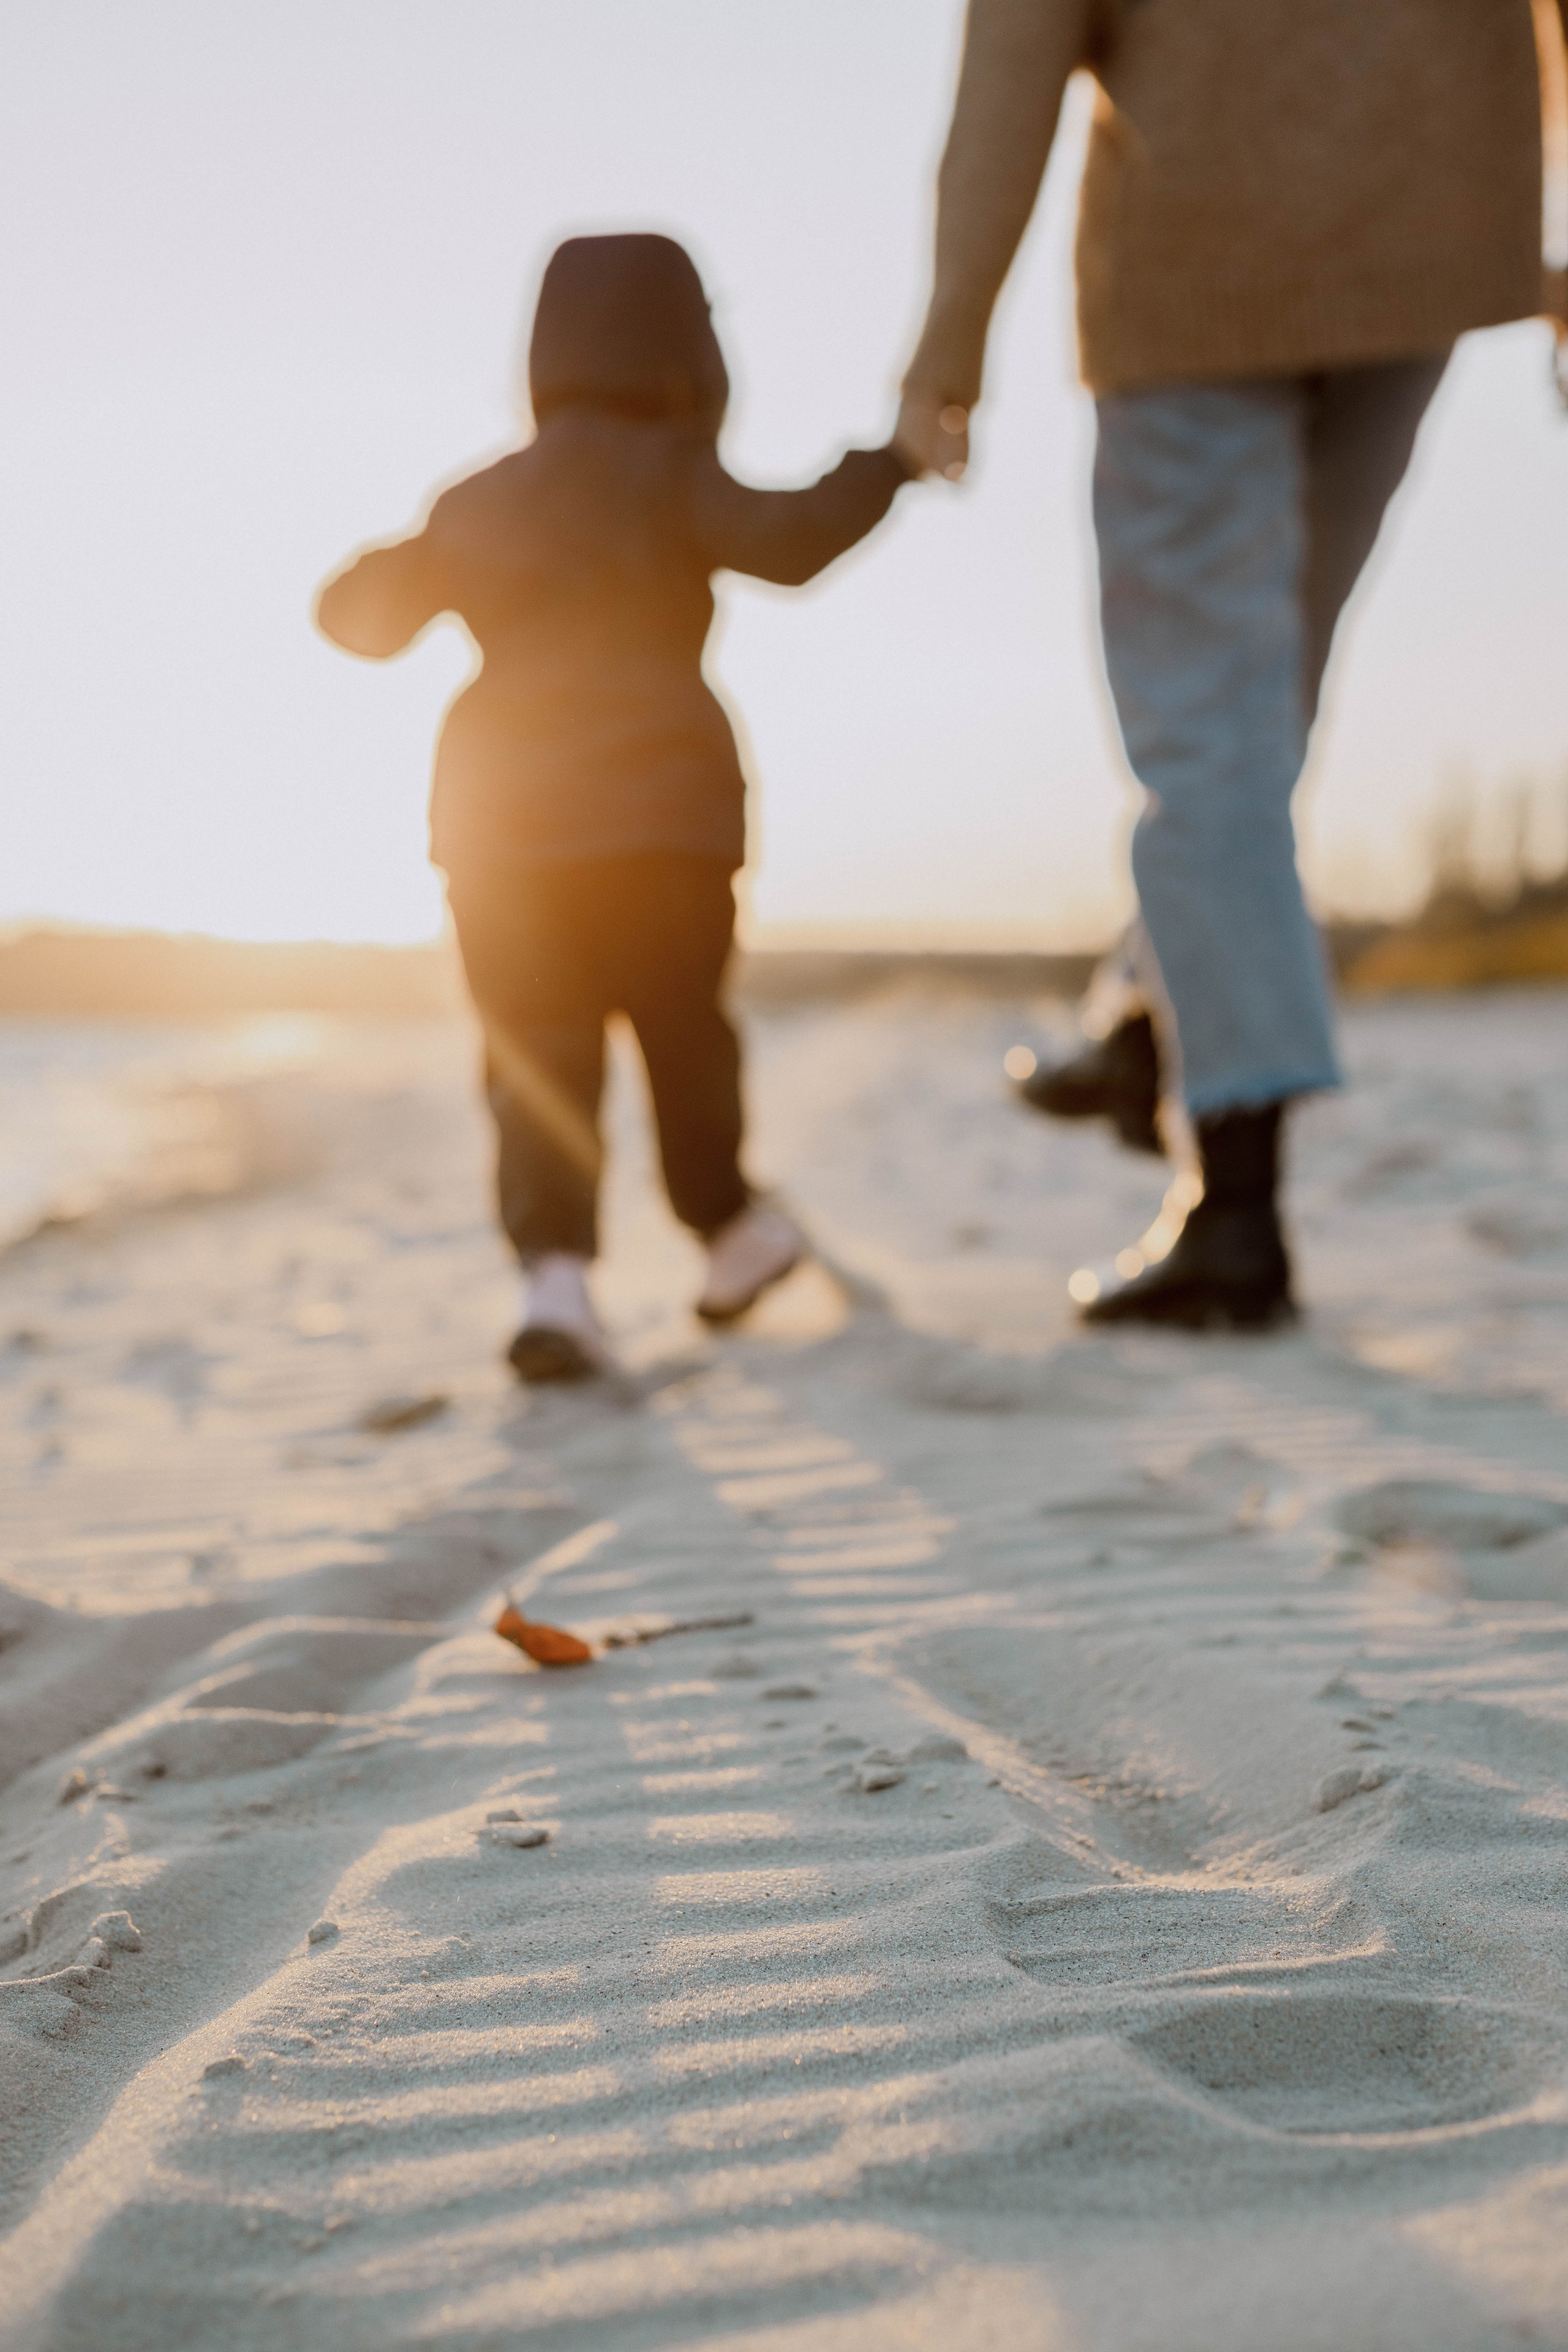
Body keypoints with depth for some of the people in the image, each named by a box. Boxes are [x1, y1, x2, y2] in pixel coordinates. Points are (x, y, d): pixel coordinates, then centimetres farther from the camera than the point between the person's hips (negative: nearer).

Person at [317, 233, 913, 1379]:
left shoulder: (483, 497, 15)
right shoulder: (671, 477, 2)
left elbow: (364, 616, 19)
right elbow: (786, 540, -14)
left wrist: (405, 556, 40)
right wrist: (889, 462, -5)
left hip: (500, 822, 3)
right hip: (658, 813, -2)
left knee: (538, 1057, 2)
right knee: (683, 1026, 14)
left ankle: (555, 1266, -15)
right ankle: (727, 1226, 29)